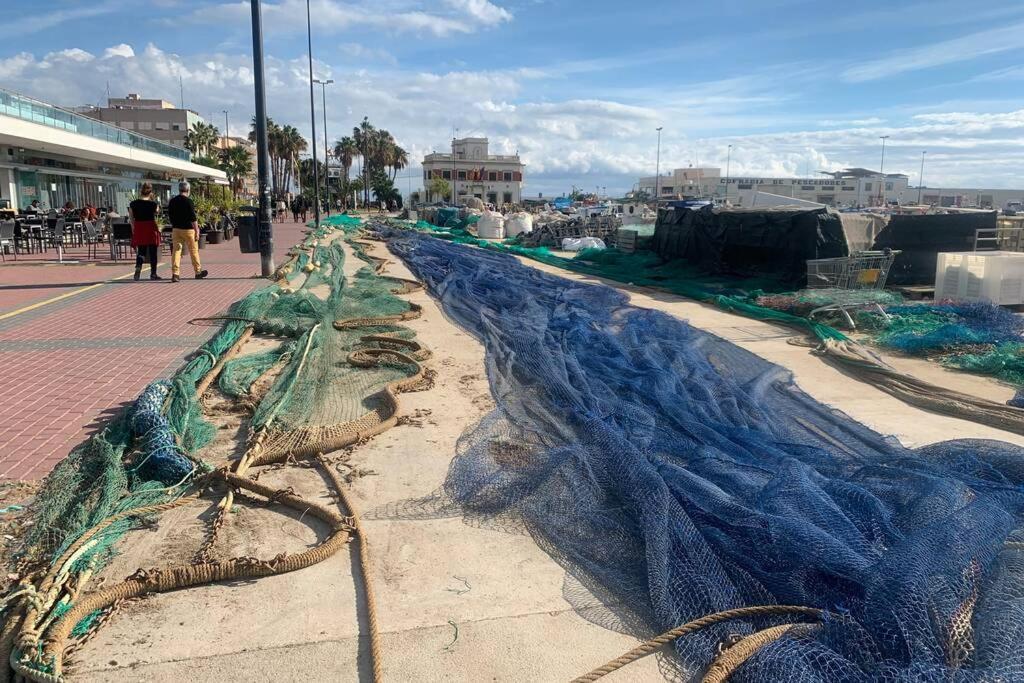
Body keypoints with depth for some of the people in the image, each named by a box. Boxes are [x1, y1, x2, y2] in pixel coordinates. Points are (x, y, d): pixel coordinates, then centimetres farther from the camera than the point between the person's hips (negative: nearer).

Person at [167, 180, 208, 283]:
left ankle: (175, 274, -5)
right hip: (188, 229, -5)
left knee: (176, 251, 2)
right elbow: (193, 218, -14)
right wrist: (197, 231, -10)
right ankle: (198, 272, 19)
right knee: (193, 251, 8)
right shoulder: (188, 201, -12)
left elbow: (170, 217, 13)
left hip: (176, 229, 5)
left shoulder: (172, 201, 7)